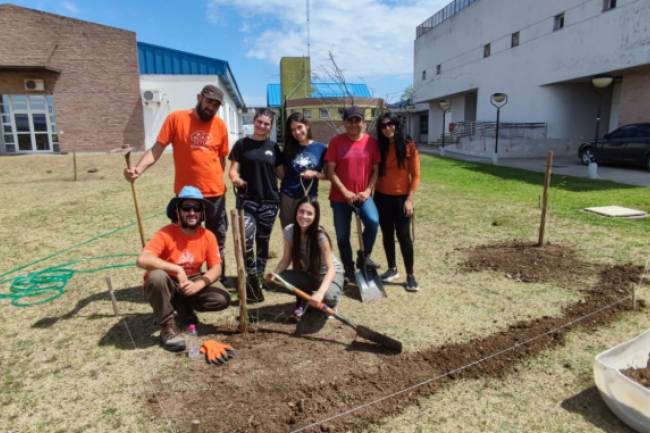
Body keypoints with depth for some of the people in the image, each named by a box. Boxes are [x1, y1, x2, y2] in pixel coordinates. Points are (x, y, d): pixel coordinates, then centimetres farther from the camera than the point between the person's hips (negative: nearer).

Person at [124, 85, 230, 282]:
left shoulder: (220, 125, 2)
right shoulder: (176, 118, -6)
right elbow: (156, 149, -9)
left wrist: (216, 181, 13)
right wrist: (138, 169, -24)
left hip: (215, 192, 3)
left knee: (218, 238, 13)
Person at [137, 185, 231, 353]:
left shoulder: (208, 236, -11)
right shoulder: (166, 234, -23)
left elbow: (216, 268, -9)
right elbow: (142, 260, -36)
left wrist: (197, 285, -26)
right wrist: (177, 270, -38)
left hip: (191, 284, 3)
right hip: (166, 284, -3)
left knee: (222, 299, -19)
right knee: (157, 276, -38)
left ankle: (183, 305, 11)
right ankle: (167, 327, -16)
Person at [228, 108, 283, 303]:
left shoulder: (273, 146, 10)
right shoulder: (242, 144, 2)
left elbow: (280, 172, 13)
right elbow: (233, 170, -2)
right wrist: (236, 179, -23)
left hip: (269, 200, 3)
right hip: (247, 200, -3)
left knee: (263, 242, 10)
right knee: (246, 239, -20)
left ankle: (258, 278, 25)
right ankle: (253, 280, -5)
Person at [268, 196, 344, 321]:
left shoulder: (320, 236, -28)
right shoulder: (289, 231, -16)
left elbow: (331, 268, -31)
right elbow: (286, 260, -8)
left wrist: (320, 293, -47)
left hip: (328, 274, -4)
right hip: (306, 274, 4)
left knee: (328, 296, -37)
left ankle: (328, 306, 4)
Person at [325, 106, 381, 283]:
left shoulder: (371, 142, 1)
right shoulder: (336, 141, -5)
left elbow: (375, 170, 4)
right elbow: (330, 171, -8)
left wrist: (367, 191, -8)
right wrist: (345, 192, -14)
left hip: (363, 195, 1)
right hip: (340, 197, -1)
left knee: (373, 221, -25)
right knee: (342, 236, 7)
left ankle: (365, 256, 0)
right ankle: (349, 270, 26)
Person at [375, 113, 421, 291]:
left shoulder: (409, 146, -6)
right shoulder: (379, 148, 3)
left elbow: (415, 176, -5)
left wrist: (409, 199, -11)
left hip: (401, 198, -3)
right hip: (382, 197, 3)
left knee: (404, 236, -2)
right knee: (387, 235, 11)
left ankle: (410, 275, 10)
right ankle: (392, 270, 26)